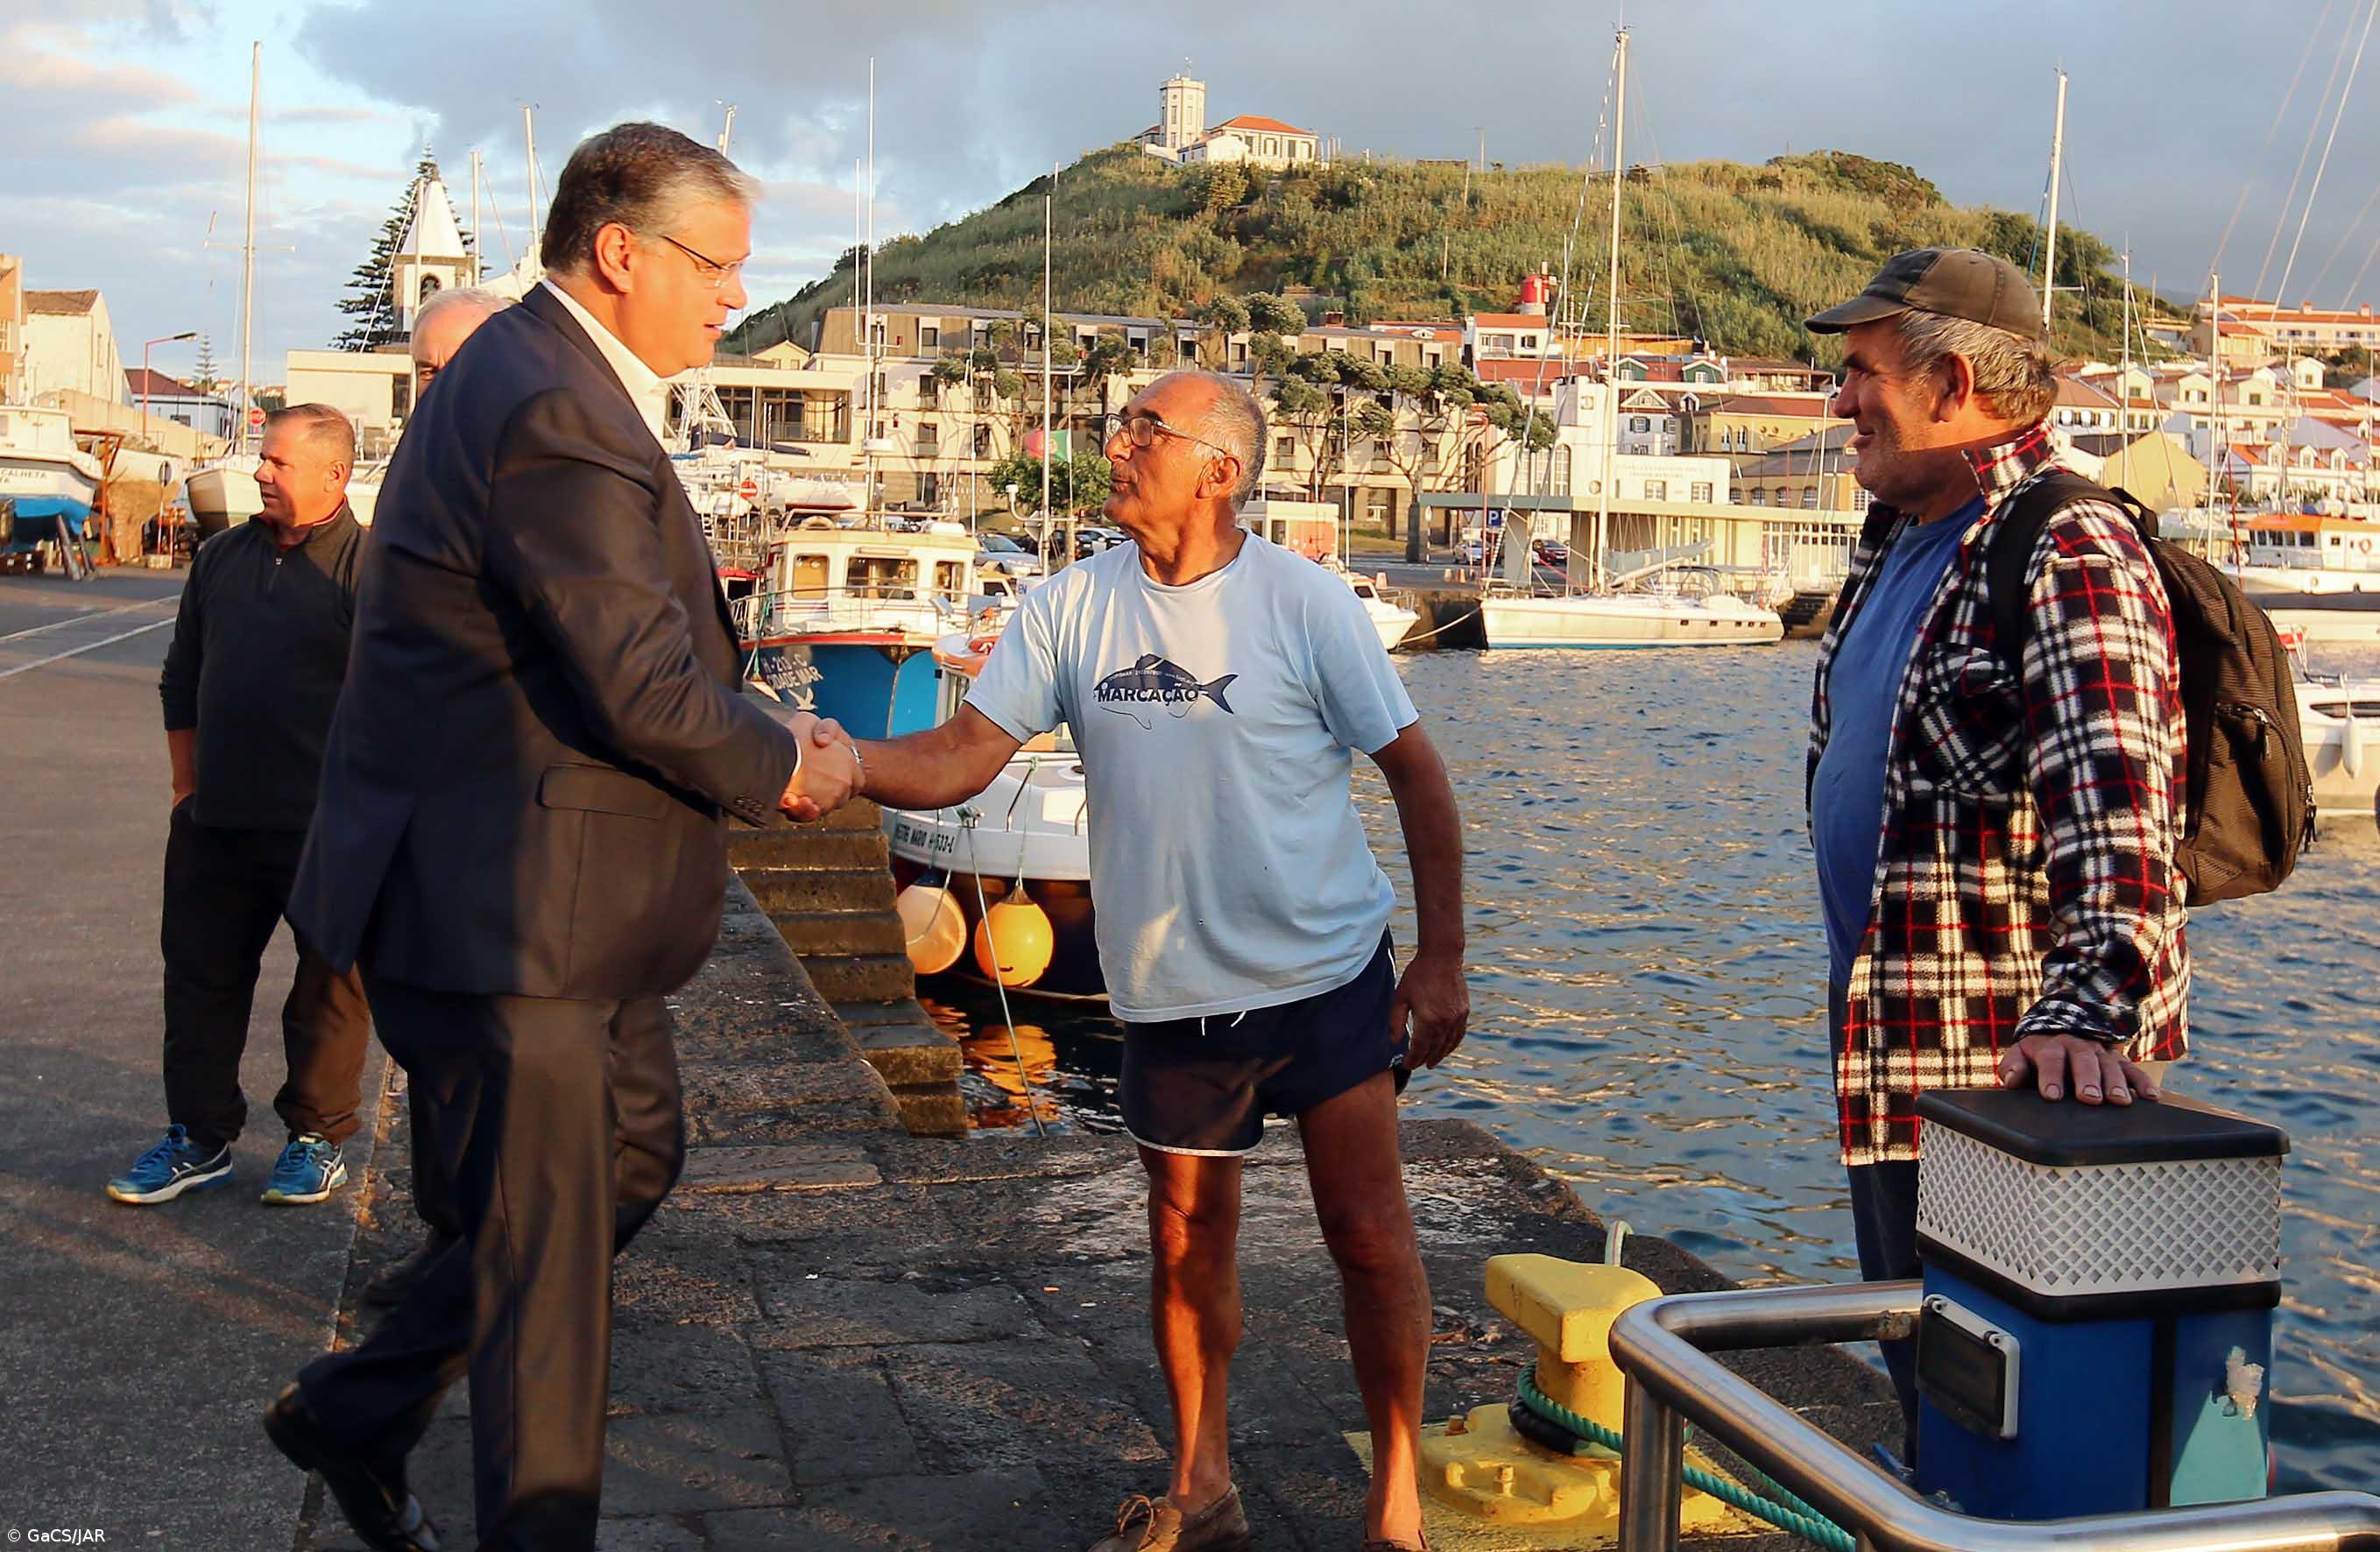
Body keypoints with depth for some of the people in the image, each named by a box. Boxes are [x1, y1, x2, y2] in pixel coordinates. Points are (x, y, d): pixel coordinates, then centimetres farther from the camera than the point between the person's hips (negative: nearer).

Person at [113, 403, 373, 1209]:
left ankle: (318, 1137, 21)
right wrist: (187, 785, 15)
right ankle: (199, 1138, 24)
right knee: (200, 977, 11)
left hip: (329, 830, -6)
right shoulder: (222, 558, 11)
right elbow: (182, 681, 19)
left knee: (329, 990, 6)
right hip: (217, 823, 6)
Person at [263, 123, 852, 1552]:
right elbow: (644, 688, -24)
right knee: (548, 1244, 2)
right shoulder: (556, 414, -22)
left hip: (563, 894, 11)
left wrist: (761, 739, 7)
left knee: (635, 1155, 22)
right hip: (501, 905, -11)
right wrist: (786, 772, -7)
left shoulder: (552, 382, 13)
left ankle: (357, 1409, 34)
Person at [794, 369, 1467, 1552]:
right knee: (1186, 1245, 14)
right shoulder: (1069, 607, -1)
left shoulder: (1303, 602, -9)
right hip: (1171, 988, 3)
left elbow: (1416, 774, -4)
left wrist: (1441, 961, -7)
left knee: (1369, 1235, 0)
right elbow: (959, 759, -8)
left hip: (1326, 974, -3)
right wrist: (844, 759, -29)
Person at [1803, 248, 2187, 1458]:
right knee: (1918, 1370, 21)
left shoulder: (2069, 555, -19)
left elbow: (2116, 804, -31)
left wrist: (2094, 1008, -42)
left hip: (2003, 1054, -9)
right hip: (1887, 1036, 10)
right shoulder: (1900, 536, 13)